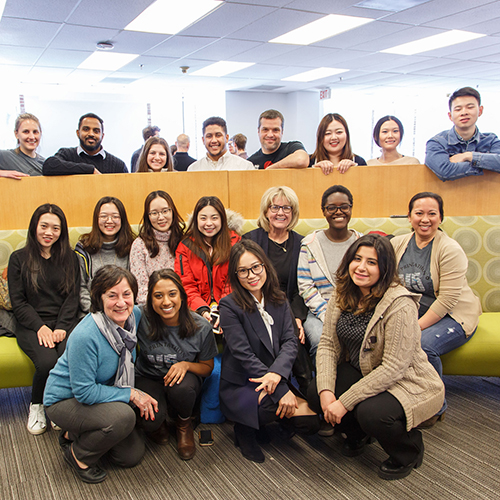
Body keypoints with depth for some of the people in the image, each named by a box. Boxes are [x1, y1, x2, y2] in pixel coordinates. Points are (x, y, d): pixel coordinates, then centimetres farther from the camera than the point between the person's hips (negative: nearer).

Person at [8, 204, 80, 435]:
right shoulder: (19, 258, 8)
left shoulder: (69, 259, 13)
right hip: (31, 325, -1)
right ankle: (36, 405, 2)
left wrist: (61, 328, -11)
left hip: (65, 322, 1)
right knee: (47, 361, -30)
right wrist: (40, 327, -12)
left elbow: (72, 298, 5)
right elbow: (18, 302, 2)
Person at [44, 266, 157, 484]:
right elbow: (84, 392, -27)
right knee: (123, 417, -32)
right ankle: (78, 454, -3)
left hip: (102, 394, 7)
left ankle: (75, 433, 23)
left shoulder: (134, 315, -13)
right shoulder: (85, 335, -33)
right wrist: (131, 394, -23)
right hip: (65, 400, -7)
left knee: (133, 455, 4)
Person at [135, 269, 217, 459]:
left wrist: (186, 365, -23)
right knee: (152, 420, -30)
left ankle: (184, 424, 2)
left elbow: (207, 367, -2)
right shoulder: (142, 321, -20)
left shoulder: (201, 327, -16)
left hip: (184, 378, 1)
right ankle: (156, 424, 12)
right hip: (148, 379, 0)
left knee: (181, 387, -35)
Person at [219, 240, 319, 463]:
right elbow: (244, 355, -18)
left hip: (276, 382, 6)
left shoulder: (279, 300, 5)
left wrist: (277, 372, -26)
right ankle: (246, 428, 1)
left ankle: (259, 422, 12)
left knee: (311, 422, -12)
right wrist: (282, 391, -24)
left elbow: (290, 341, -4)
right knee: (301, 410, -25)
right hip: (239, 387, -5)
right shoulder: (229, 306, -12)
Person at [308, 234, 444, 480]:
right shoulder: (341, 295, -4)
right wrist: (326, 390, -21)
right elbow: (328, 344, -4)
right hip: (360, 374, 6)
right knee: (315, 392, -14)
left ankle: (409, 450, 5)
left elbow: (394, 367, -27)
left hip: (405, 383, -6)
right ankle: (357, 433, 19)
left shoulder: (400, 304, -26)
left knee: (371, 413, -32)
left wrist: (345, 402, -27)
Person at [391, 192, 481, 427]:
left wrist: (417, 327, -23)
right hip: (414, 313, 5)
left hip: (453, 317, -4)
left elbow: (447, 299, -20)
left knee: (424, 345, -32)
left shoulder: (450, 250, -15)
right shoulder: (397, 244, 2)